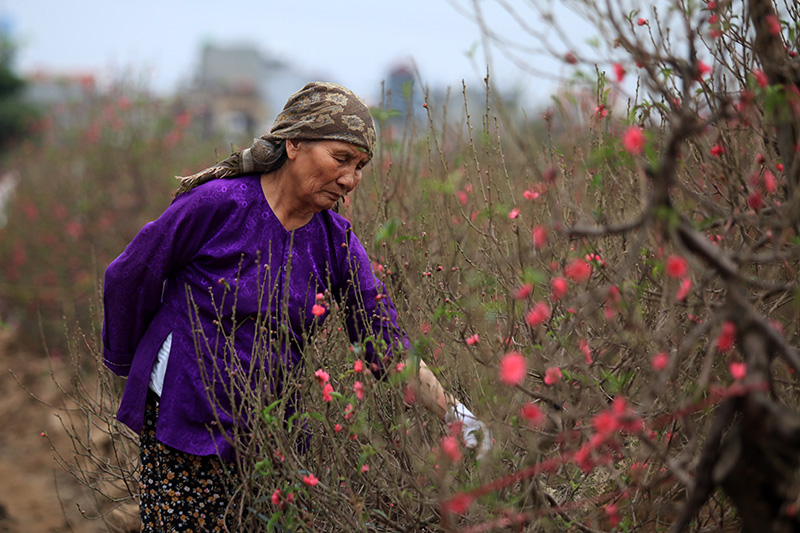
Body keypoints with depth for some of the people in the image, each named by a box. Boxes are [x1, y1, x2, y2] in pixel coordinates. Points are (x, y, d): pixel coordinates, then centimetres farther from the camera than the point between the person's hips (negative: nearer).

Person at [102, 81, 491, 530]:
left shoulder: (337, 244, 0)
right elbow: (129, 278, -4)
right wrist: (127, 363, 10)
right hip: (184, 424, -4)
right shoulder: (218, 205, -15)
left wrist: (454, 413, -16)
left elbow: (388, 345, -4)